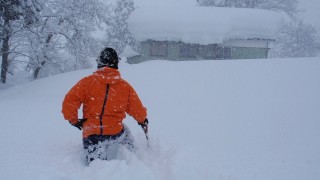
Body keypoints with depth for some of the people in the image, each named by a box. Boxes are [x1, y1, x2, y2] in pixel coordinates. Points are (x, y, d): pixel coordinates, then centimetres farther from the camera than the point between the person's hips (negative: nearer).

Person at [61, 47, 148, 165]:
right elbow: (138, 110, 10)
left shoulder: (87, 82, -2)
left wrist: (74, 120, 10)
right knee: (126, 133, 34)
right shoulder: (125, 86, 2)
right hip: (115, 133, 1)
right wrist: (143, 121, 32)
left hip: (90, 135, -1)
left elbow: (69, 102, -8)